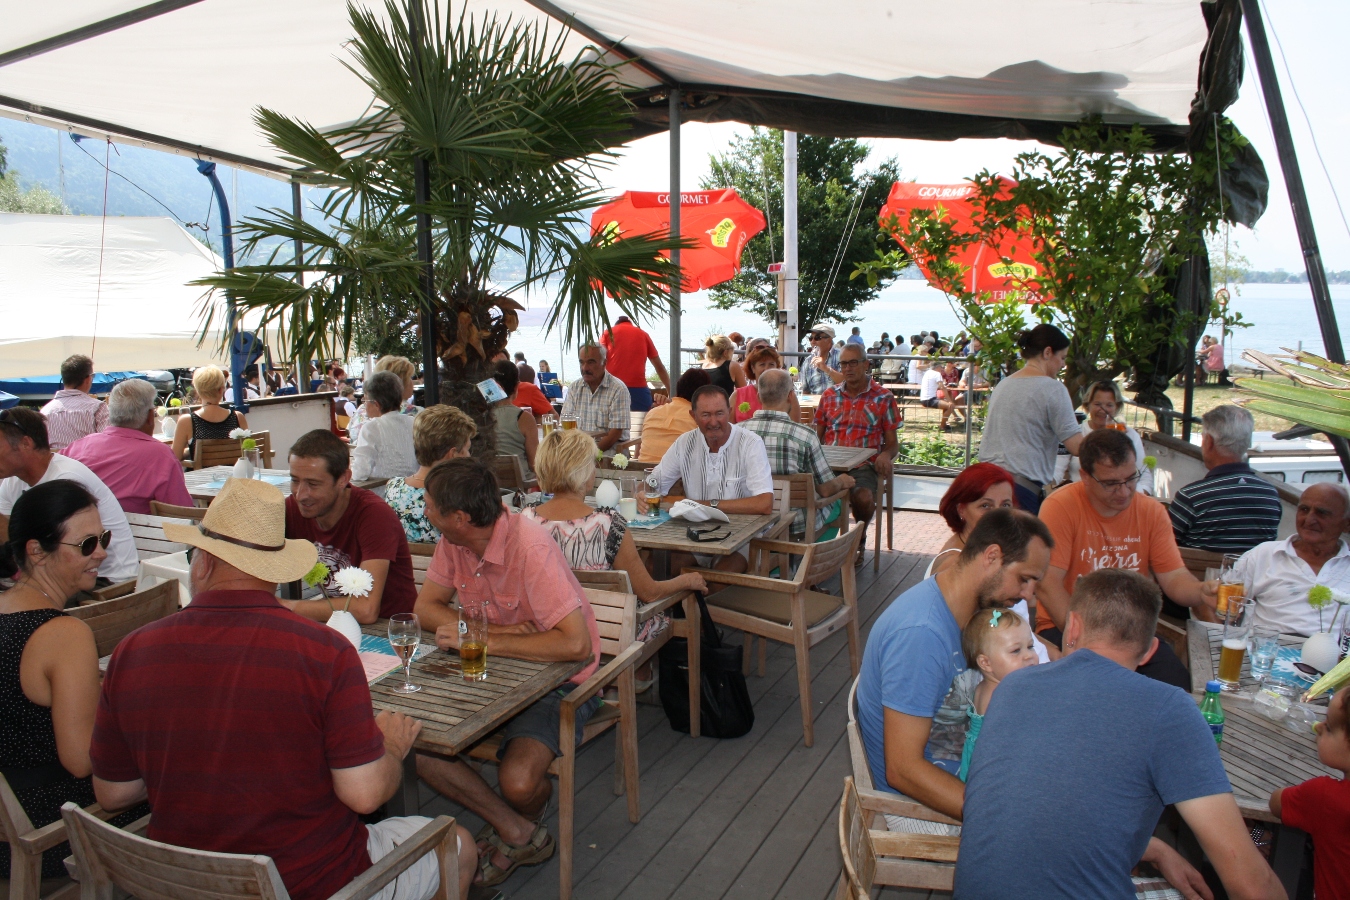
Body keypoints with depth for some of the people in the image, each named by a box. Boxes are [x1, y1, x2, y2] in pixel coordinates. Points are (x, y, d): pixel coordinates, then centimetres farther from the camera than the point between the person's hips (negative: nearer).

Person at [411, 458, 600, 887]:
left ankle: (524, 822, 13)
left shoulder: (529, 545, -28)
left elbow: (576, 644, -34)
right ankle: (518, 834, 2)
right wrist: (499, 631, -18)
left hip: (556, 679, -7)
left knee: (517, 782, -27)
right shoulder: (452, 541, -7)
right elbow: (427, 607, -1)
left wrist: (484, 639, -29)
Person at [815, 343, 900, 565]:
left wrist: (885, 455, -17)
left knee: (863, 497, -35)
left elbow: (892, 443, 7)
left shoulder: (883, 398, 6)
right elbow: (817, 436, 18)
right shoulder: (829, 396, 14)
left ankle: (859, 540, 2)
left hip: (863, 466, -1)